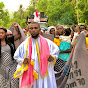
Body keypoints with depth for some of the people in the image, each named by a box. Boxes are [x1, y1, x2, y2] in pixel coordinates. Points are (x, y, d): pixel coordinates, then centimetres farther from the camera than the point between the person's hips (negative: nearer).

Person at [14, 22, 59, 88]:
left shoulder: (48, 43, 1)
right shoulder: (24, 44, 1)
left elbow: (56, 52, 10)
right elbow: (17, 56, 10)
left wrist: (52, 57, -11)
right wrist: (23, 61, -11)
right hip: (30, 75, 0)